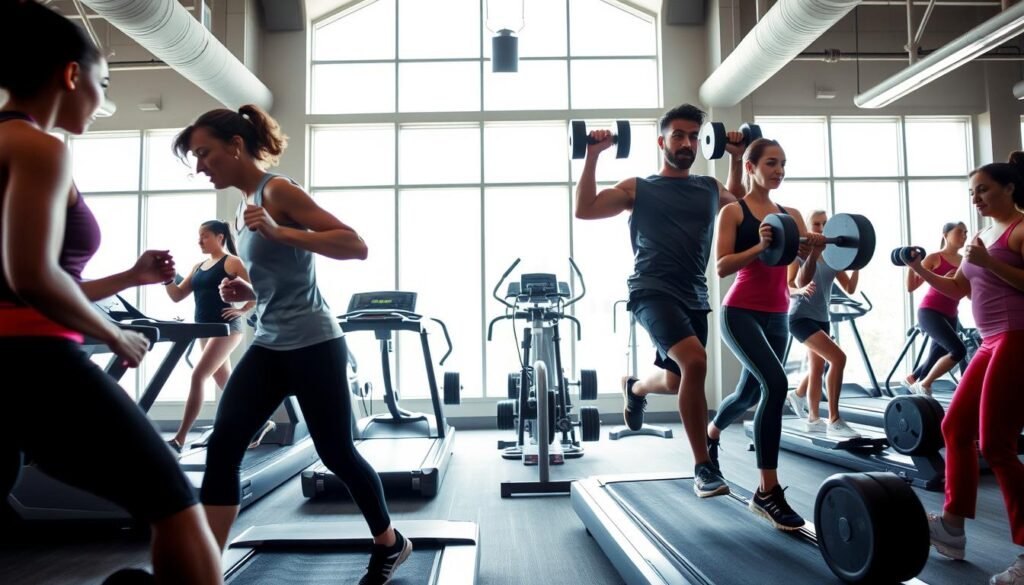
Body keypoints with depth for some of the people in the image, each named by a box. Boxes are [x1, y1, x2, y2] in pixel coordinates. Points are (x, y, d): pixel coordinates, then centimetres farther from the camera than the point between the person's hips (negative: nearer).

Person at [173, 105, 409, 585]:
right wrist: (247, 291, 3)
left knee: (337, 454, 5)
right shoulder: (244, 208, 13)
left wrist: (279, 232, -28)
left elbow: (356, 245, -20)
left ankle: (390, 544, 29)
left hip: (313, 345, -8)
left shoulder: (277, 190, -11)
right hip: (268, 346, 8)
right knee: (221, 450, -3)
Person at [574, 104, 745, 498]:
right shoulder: (638, 189, 2)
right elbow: (584, 209, -5)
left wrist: (736, 158, 25)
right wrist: (593, 156, -6)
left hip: (694, 297, 6)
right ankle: (704, 467, -18)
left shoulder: (710, 188, 14)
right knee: (694, 361, -29)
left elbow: (740, 205, 36)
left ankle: (635, 389, 53)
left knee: (676, 381, 16)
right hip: (654, 292, -6)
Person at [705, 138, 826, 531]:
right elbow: (721, 267, -14)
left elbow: (802, 280, 6)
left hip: (778, 316, 7)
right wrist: (760, 246, -27)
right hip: (741, 312, -6)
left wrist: (814, 253, -13)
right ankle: (767, 492, -18)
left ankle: (709, 435, 52)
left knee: (750, 393, 19)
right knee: (775, 384, -26)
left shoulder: (792, 215, 10)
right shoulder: (733, 211, -3)